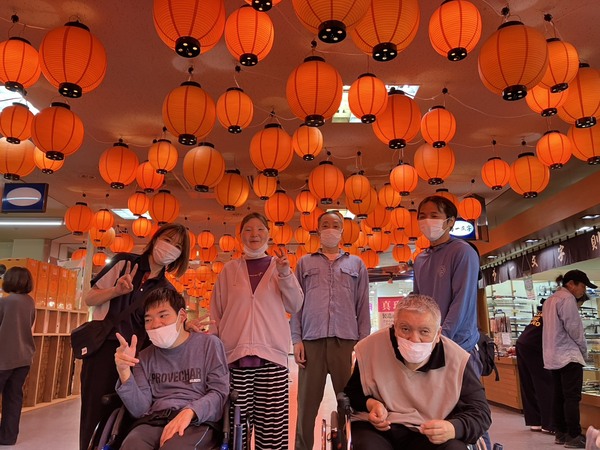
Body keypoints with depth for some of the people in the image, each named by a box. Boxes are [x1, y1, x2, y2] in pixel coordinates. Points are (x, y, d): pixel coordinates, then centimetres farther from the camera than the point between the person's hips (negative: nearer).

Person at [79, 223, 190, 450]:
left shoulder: (167, 291, 8)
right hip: (103, 350, -2)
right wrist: (117, 290, -14)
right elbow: (89, 299, 4)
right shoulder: (124, 262, 2)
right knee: (95, 416, 0)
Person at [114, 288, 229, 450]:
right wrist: (124, 372, -6)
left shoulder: (209, 344, 9)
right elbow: (140, 410, 9)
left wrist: (189, 411, -17)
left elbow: (219, 393, 1)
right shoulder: (145, 357, 19)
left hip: (197, 422, -3)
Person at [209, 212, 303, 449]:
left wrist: (285, 273, -10)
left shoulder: (279, 265, 11)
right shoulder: (230, 269, 12)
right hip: (235, 353, 0)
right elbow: (216, 312, 14)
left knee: (272, 424, -4)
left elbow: (295, 306, 3)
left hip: (271, 352, 0)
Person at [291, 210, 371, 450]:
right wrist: (296, 340, 0)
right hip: (311, 340, 0)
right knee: (307, 403, 3)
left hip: (346, 340, 0)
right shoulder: (305, 263, 15)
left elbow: (363, 306, 11)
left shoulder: (356, 264, 15)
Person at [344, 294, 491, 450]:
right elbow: (351, 392, 8)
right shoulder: (371, 348, -9)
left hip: (429, 435, 2)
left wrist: (453, 429, -26)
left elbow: (480, 412, -5)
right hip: (376, 428, -2)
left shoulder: (456, 360, -10)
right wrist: (370, 404, -14)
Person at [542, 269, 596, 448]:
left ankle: (561, 433, 16)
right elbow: (573, 328, -14)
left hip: (554, 356, 9)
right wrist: (584, 350, 1)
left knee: (559, 397, 11)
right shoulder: (567, 298, -11)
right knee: (572, 398, -5)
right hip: (568, 355, -9)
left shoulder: (550, 300, 17)